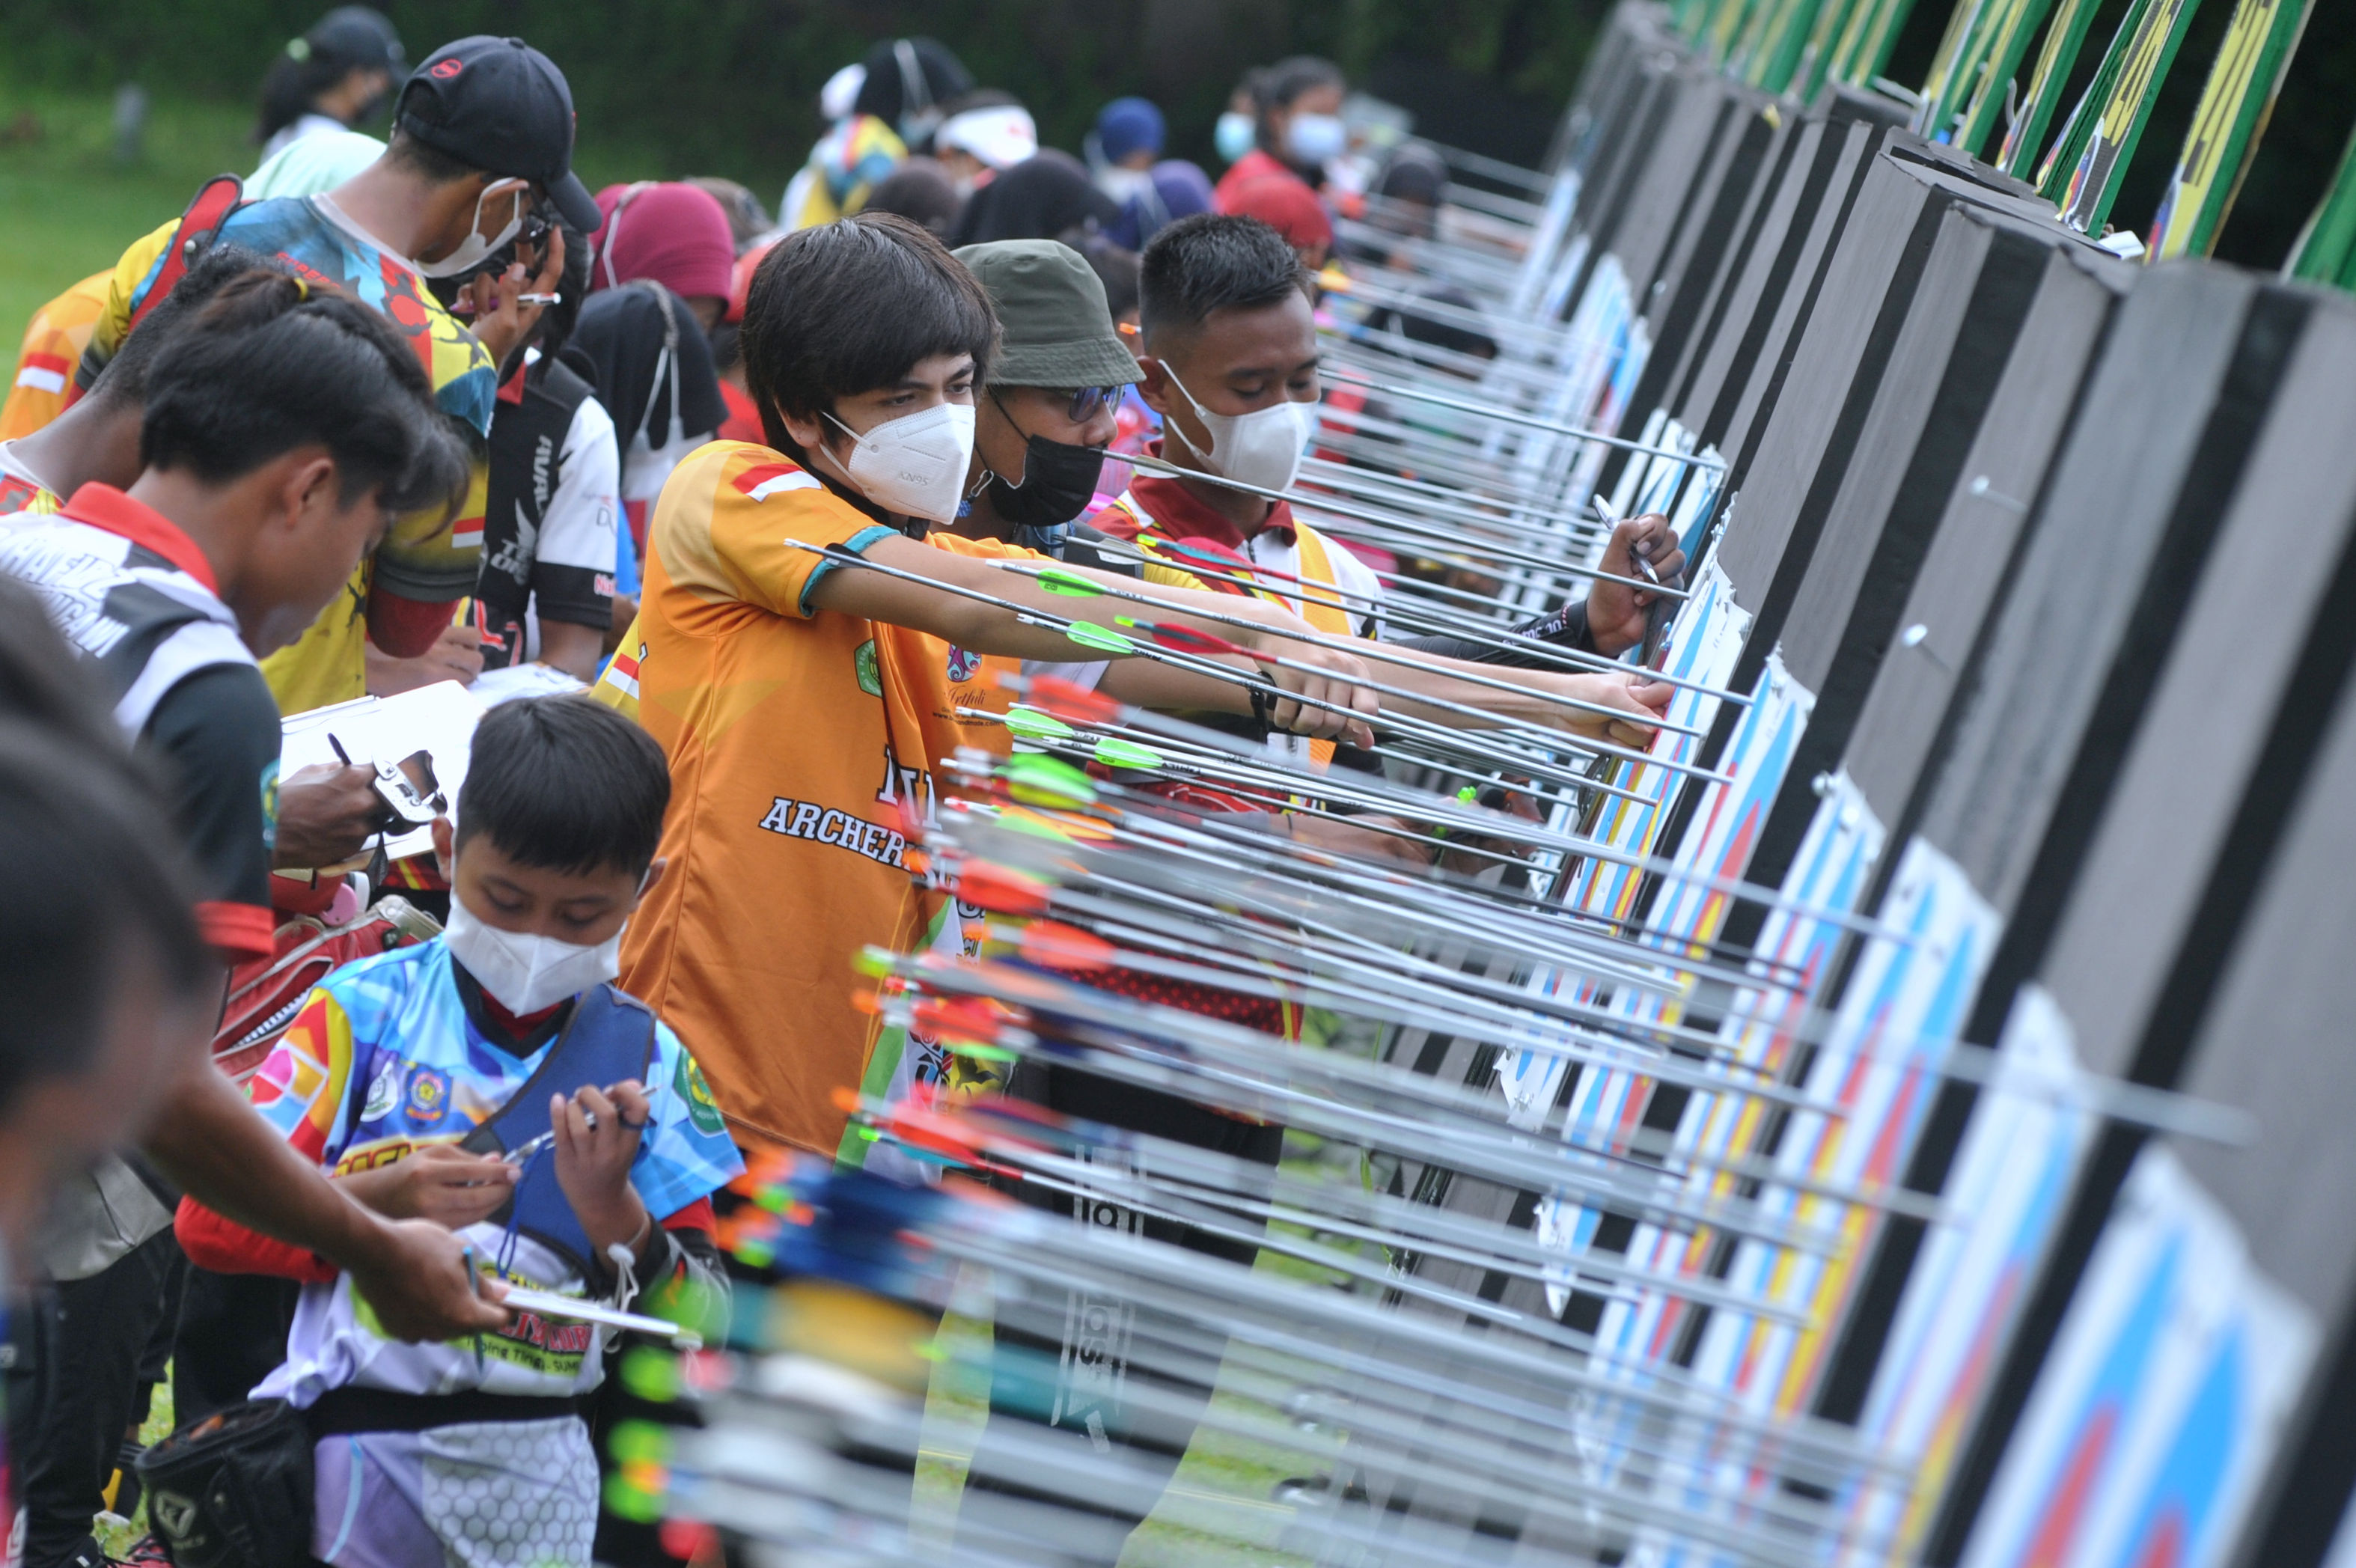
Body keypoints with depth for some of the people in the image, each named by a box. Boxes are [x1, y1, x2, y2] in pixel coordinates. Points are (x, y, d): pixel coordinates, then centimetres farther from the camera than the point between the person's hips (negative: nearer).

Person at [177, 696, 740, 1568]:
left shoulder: (648, 1061, 2)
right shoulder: (365, 1010, -1)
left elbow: (705, 1323, -1)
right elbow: (209, 1219, -7)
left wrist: (610, 1211, -18)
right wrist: (377, 1201, -21)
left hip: (538, 1461, 1)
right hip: (358, 1434, -1)